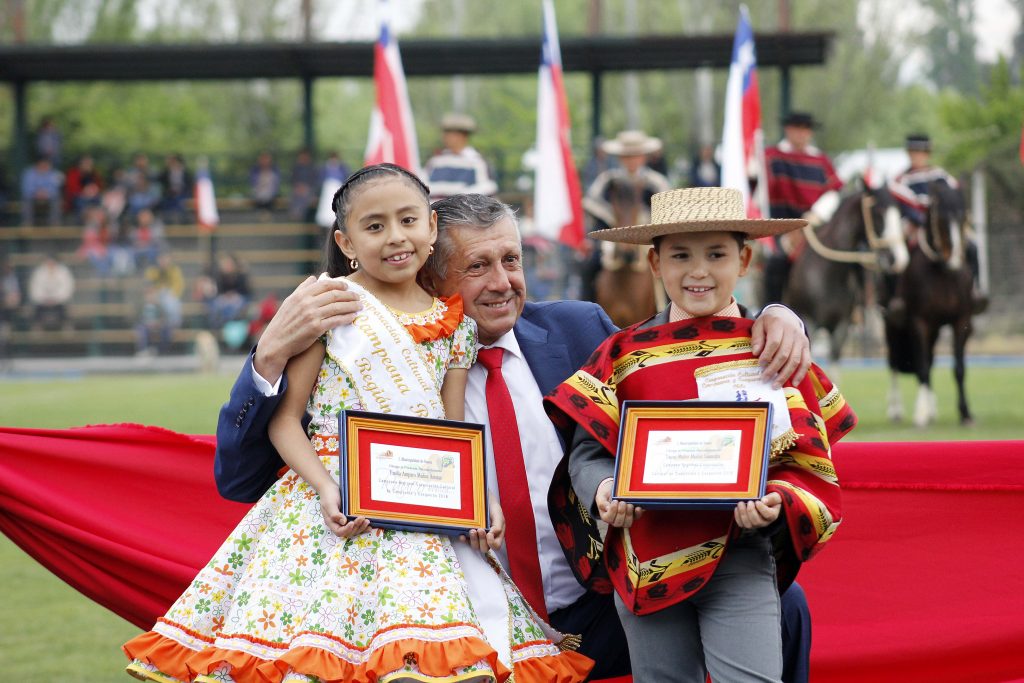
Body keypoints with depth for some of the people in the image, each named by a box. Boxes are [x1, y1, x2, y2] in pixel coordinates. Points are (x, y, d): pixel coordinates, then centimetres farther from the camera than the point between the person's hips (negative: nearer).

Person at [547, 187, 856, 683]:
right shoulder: (624, 354, 6)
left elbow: (806, 462, 1)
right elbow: (588, 450, 3)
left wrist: (774, 504, -19)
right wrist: (602, 490, -18)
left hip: (738, 554, -2)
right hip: (647, 559, 2)